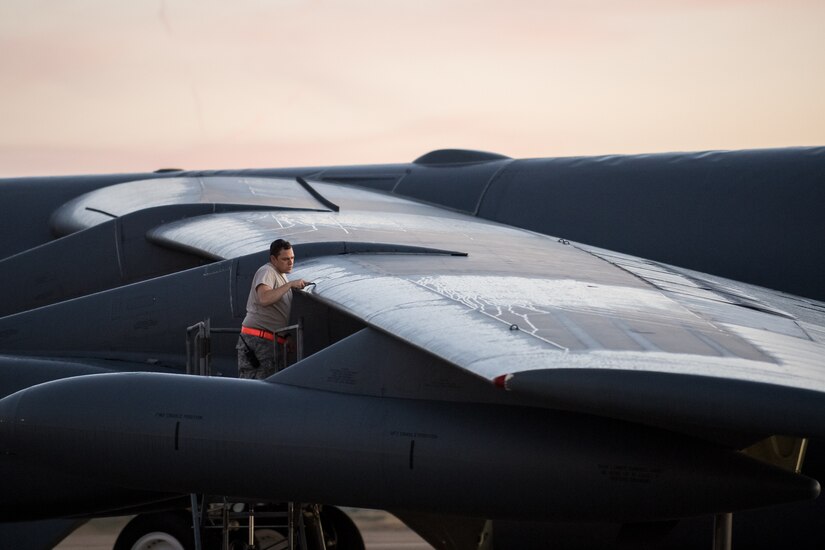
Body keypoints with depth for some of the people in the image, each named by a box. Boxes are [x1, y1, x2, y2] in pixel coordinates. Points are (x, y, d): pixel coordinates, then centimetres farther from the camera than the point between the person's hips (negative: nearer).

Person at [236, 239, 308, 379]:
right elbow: (264, 298, -29)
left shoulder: (282, 275, 22)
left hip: (273, 341, 10)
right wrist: (290, 285, -26)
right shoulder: (266, 272, -10)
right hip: (259, 340, -10)